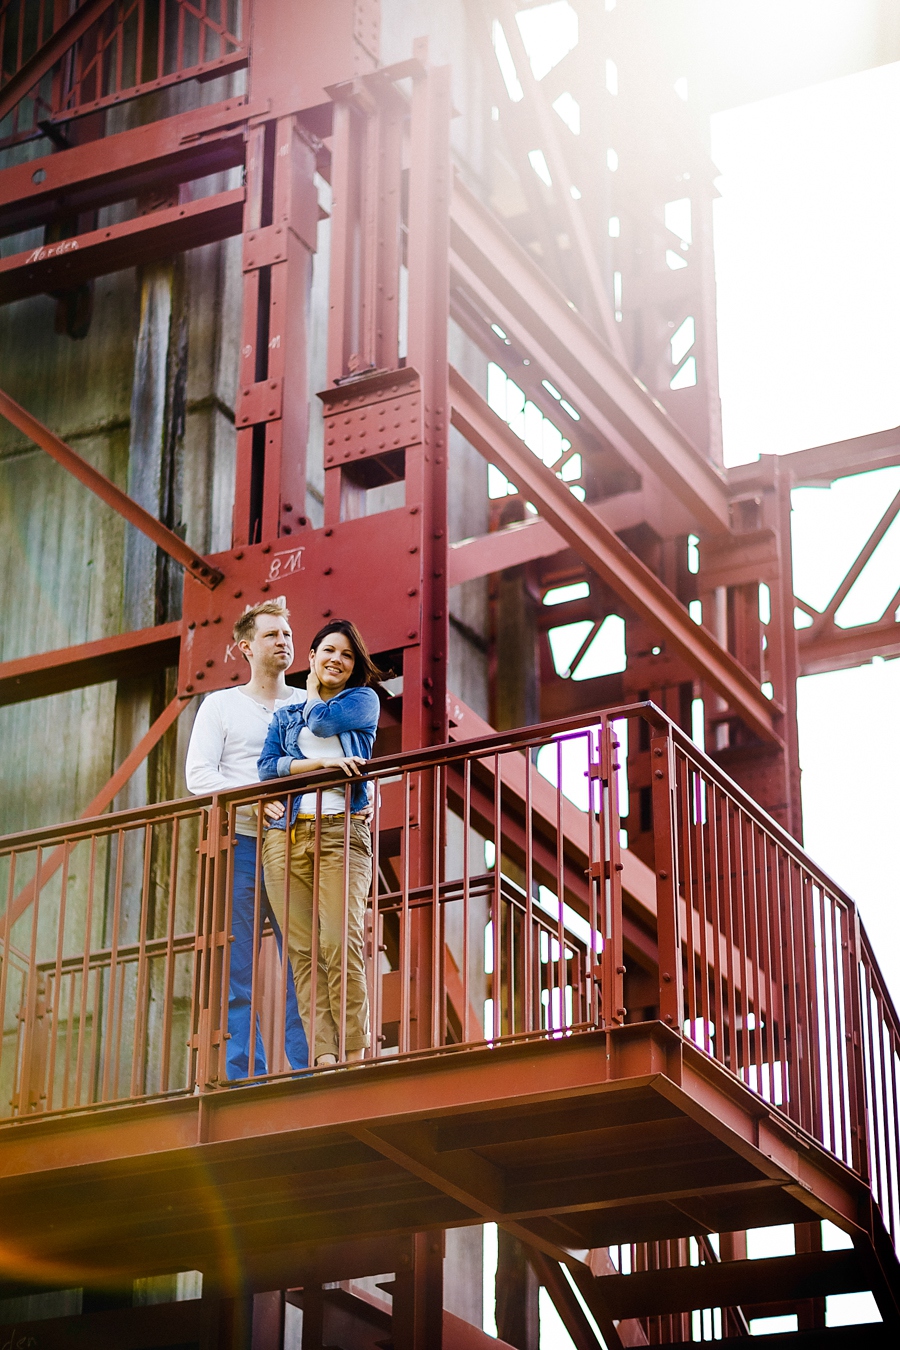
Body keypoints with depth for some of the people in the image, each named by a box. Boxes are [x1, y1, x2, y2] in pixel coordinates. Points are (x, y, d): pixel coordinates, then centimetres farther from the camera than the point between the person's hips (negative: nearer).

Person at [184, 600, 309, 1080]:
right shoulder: (221, 705, 12)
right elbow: (199, 773, 2)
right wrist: (254, 800, -13)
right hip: (240, 843, -1)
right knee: (239, 971, -4)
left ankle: (306, 1074, -7)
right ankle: (243, 1077, -2)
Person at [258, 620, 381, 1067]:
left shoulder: (364, 701, 17)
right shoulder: (284, 716, 24)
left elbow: (322, 722, -3)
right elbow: (267, 768, 6)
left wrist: (313, 694, 19)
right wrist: (321, 762, -9)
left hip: (342, 833, -3)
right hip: (287, 834, 3)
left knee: (341, 942, -16)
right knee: (303, 950, -7)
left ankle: (353, 1055, -16)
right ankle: (325, 1057, -11)